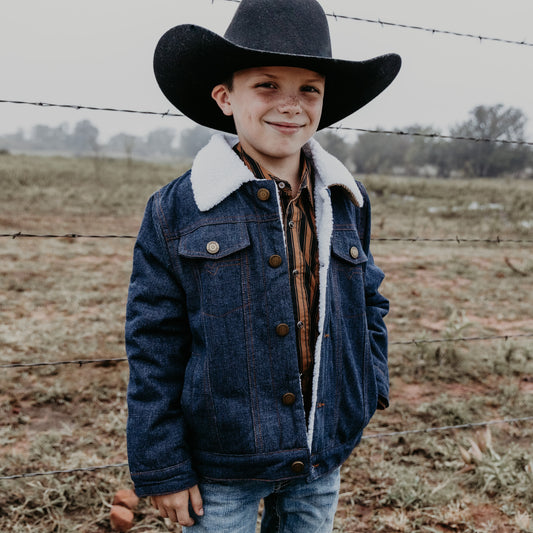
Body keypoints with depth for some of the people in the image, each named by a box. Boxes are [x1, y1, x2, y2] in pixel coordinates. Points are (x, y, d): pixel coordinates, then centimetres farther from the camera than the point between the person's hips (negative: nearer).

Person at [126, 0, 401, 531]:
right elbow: (153, 347, -8)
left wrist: (369, 385, 3)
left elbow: (369, 300, 16)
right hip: (220, 469, -3)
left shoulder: (346, 203, 0)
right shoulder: (177, 209, -11)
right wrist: (161, 466, -7)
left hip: (323, 458, 4)